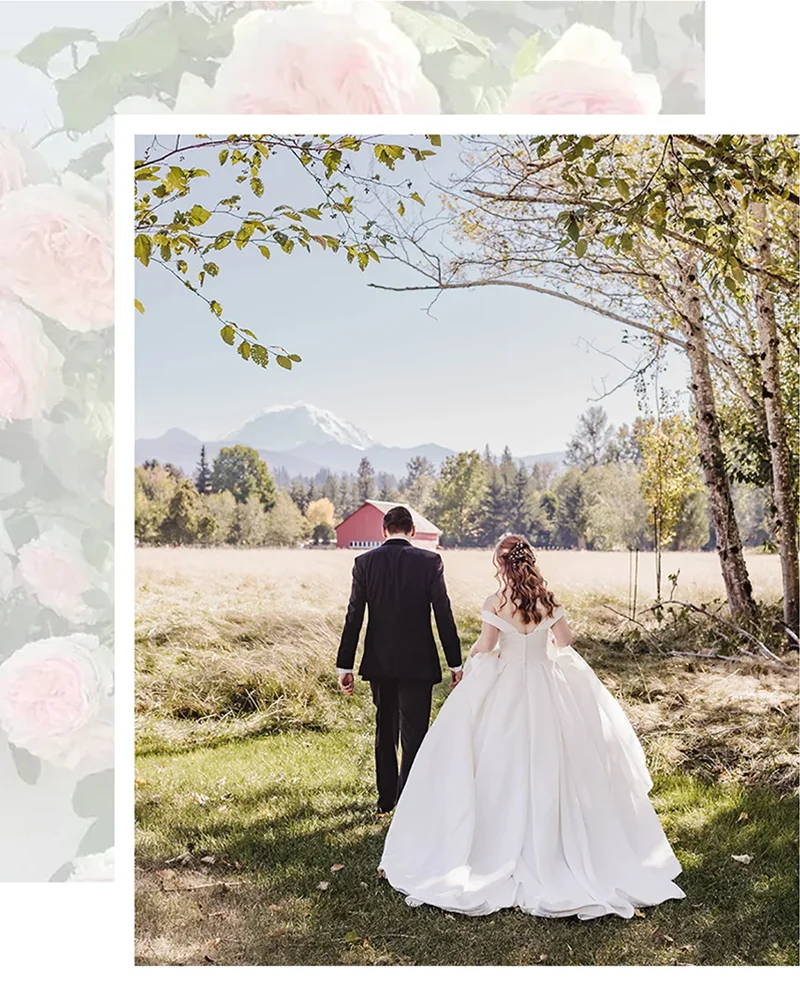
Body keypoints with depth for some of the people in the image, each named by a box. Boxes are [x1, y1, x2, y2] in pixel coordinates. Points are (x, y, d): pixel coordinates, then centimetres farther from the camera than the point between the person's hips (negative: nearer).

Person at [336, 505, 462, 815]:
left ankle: (386, 799, 31)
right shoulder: (430, 561, -7)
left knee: (385, 730, 19)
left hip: (379, 662, 3)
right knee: (414, 734, 3)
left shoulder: (364, 562, -2)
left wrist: (344, 665, 2)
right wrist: (455, 663, -1)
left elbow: (353, 617, -2)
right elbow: (443, 614, -7)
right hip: (418, 662, -3)